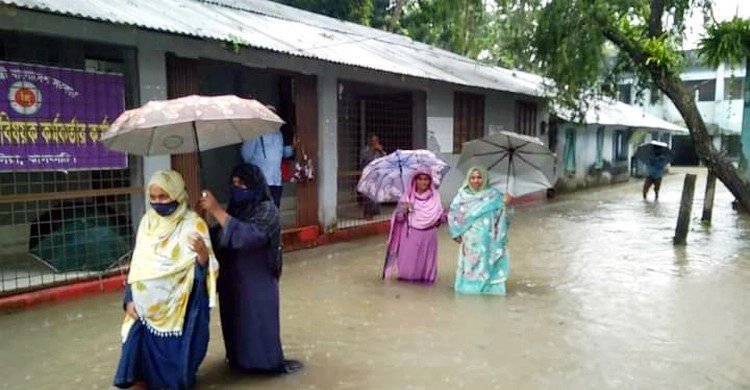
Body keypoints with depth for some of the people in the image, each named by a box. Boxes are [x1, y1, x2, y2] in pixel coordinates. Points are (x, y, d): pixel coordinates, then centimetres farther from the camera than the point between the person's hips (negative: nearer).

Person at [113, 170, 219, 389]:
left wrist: (202, 252, -37)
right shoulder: (147, 221, 4)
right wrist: (130, 298, 5)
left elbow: (204, 268, -15)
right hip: (146, 305, 5)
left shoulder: (194, 224, -12)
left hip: (180, 306, -4)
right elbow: (137, 264, 10)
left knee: (174, 351, 0)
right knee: (144, 345, 3)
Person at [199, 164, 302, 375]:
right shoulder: (236, 207, 6)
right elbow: (219, 237, 5)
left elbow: (245, 235, -30)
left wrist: (216, 210, -30)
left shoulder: (267, 210, -15)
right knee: (235, 322, 15)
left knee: (257, 323, 3)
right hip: (232, 280, 6)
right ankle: (239, 358, 32)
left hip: (256, 282, -6)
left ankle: (269, 361, 18)